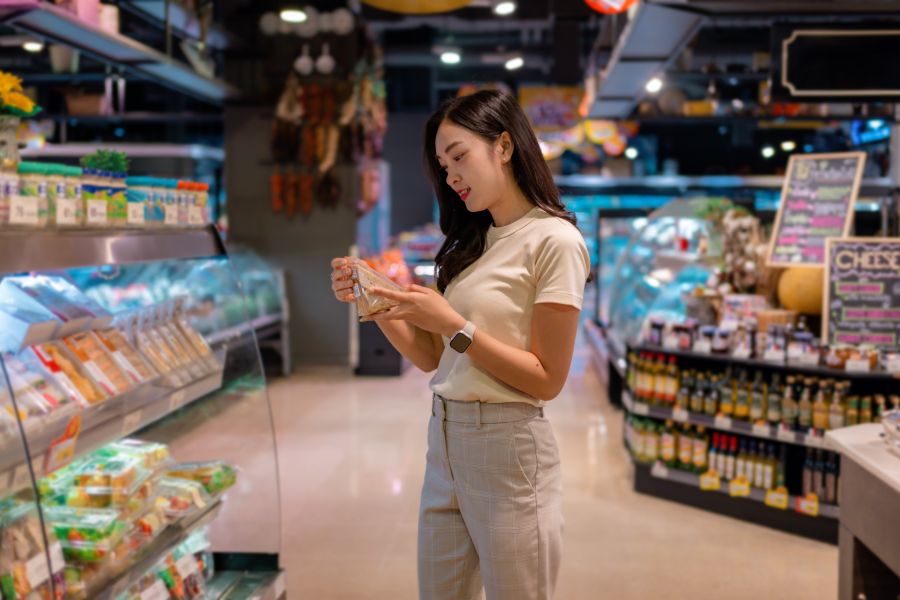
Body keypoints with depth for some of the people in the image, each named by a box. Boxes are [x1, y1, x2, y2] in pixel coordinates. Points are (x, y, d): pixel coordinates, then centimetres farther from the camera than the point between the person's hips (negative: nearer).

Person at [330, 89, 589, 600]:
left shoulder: (553, 240, -10)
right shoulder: (473, 242, 13)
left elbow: (547, 380, -13)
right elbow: (431, 357, 12)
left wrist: (454, 325, -19)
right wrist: (374, 304, -2)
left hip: (508, 448, -7)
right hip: (444, 441, 7)